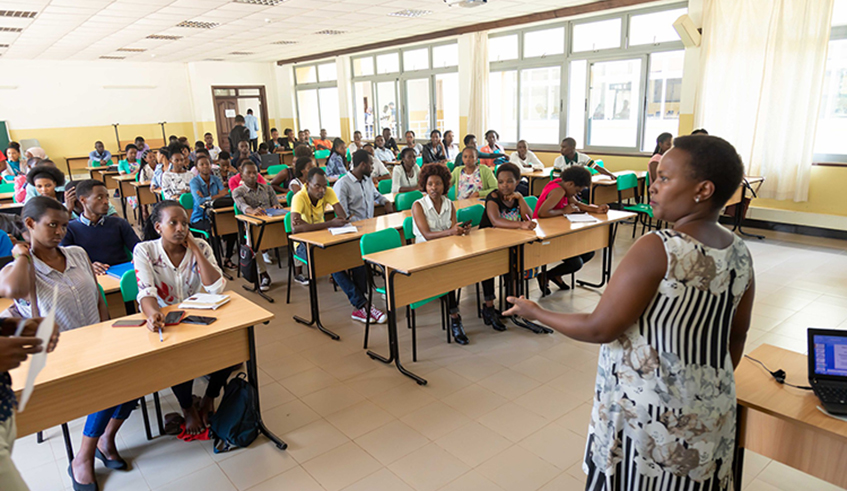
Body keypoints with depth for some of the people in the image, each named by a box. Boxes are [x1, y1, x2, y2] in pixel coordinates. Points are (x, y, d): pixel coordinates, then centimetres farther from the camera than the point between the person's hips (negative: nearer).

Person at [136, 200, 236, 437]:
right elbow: (146, 293, -23)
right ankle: (187, 408, 4)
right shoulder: (144, 251, -9)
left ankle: (209, 398, 8)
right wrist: (153, 313, -46)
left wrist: (194, 249, -18)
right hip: (164, 323, -2)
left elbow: (216, 288, -18)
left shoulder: (200, 247, -5)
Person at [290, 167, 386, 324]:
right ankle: (361, 304, -25)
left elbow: (343, 217, -16)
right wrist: (330, 223, -37)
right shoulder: (299, 198, -21)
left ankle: (359, 306, -20)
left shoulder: (328, 192, -7)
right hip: (304, 243, -4)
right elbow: (295, 228, -36)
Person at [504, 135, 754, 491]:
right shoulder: (739, 252, -3)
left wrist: (536, 313, -8)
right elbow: (736, 338, 8)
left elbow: (600, 329, -22)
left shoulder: (657, 250, -26)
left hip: (651, 414, -6)